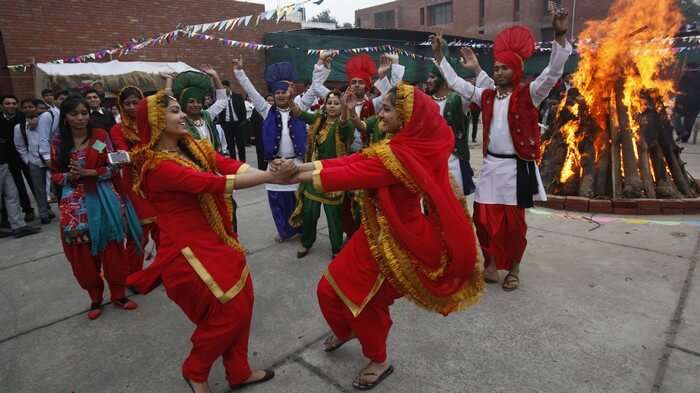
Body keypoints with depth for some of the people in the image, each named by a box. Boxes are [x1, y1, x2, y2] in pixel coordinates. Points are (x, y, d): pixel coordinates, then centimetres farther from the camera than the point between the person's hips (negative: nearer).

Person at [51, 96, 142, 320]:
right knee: (83, 254, 6)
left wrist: (88, 173, -16)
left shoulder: (100, 136, 0)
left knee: (112, 249, 4)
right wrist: (70, 176, -13)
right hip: (75, 204, 1)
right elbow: (54, 174, 7)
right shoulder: (59, 142, 3)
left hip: (104, 199, -1)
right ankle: (95, 298, 23)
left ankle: (119, 295, 20)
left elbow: (113, 167, -3)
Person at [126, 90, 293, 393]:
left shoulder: (195, 148, 5)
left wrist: (270, 172, -30)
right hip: (188, 248, -8)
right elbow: (215, 183, -30)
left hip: (217, 240, 8)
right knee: (229, 309, -2)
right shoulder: (158, 166, -19)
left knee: (242, 300, 13)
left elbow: (232, 166, -12)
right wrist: (270, 178, -34)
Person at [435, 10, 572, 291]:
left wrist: (559, 36, -29)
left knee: (514, 222, 5)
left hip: (517, 167, -4)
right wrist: (439, 55, 11)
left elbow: (554, 72, -17)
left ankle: (514, 269, 23)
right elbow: (455, 83, 14)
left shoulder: (528, 95, -3)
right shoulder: (487, 96, 10)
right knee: (484, 218, 6)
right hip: (491, 166, 4)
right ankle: (491, 263, 25)